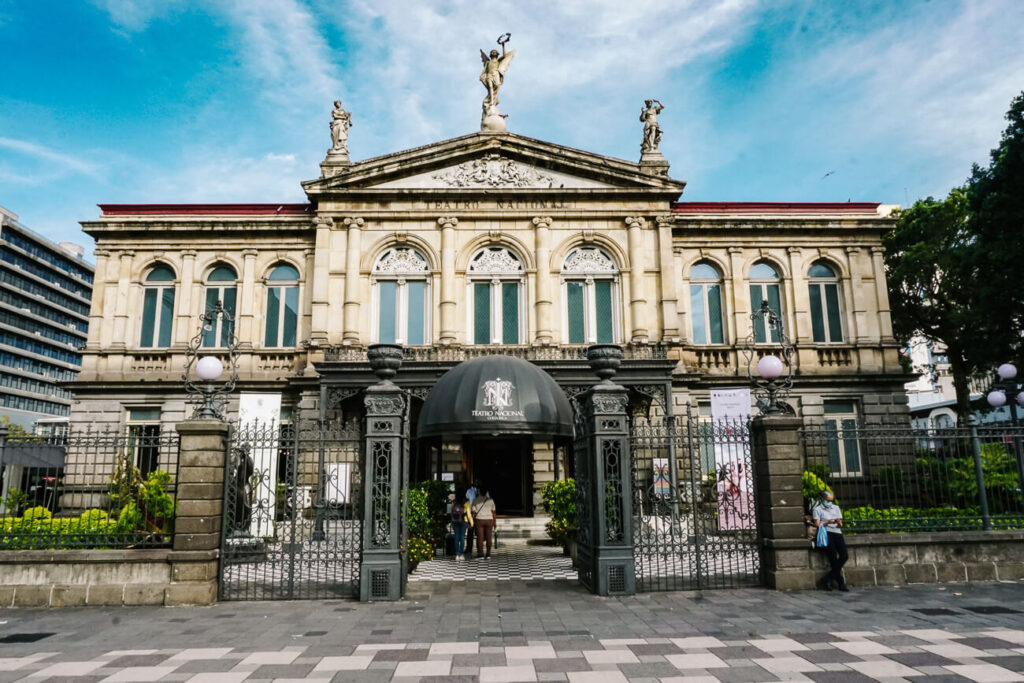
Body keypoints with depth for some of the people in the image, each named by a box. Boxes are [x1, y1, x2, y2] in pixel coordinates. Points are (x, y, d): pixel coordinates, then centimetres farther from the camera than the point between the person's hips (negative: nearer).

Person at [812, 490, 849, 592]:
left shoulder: (836, 508, 25)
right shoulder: (817, 509, 10)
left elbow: (840, 525, 20)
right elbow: (817, 525, 2)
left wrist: (839, 522, -3)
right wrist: (827, 522, -13)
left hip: (837, 532, 5)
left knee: (844, 556, -13)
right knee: (833, 558, -15)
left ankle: (827, 579, -3)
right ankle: (841, 583, -3)